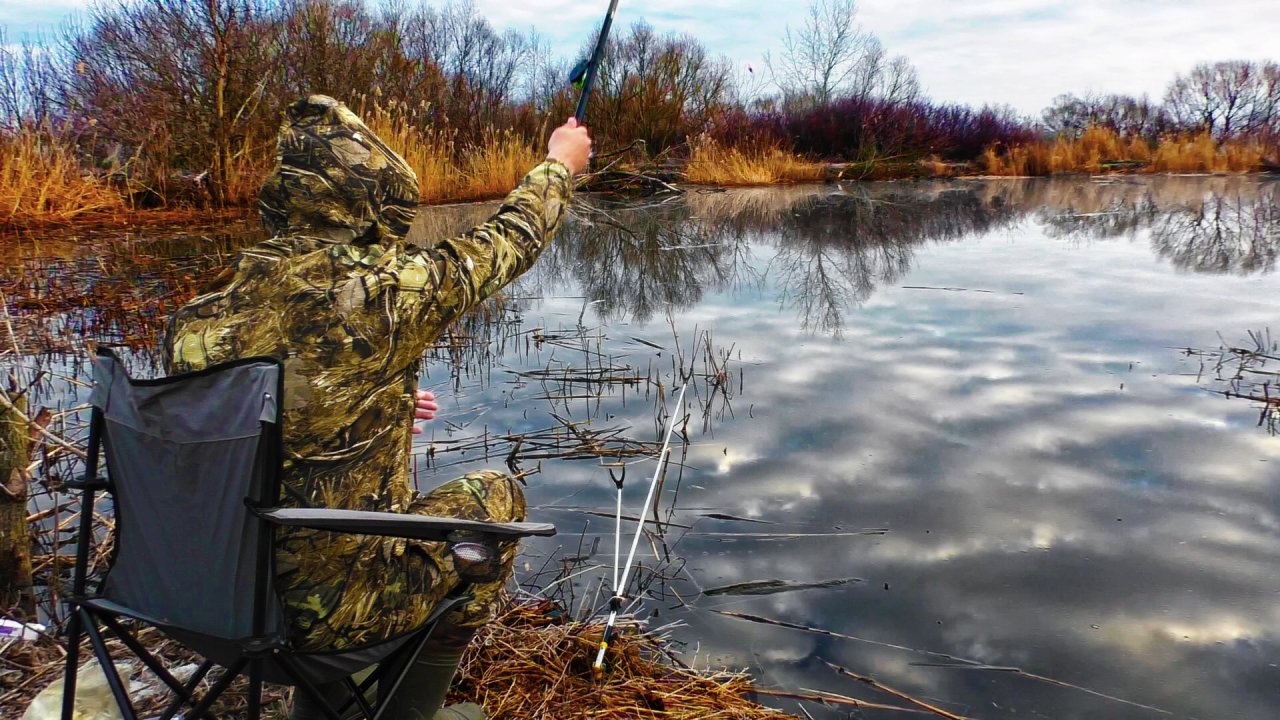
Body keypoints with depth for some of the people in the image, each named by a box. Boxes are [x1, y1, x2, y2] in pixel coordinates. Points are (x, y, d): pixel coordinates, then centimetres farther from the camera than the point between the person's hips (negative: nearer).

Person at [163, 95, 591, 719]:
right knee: (494, 497, 17)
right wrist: (560, 164, 15)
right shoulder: (382, 291, -20)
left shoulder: (205, 314, -5)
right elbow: (506, 242, -3)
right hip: (327, 605, -6)